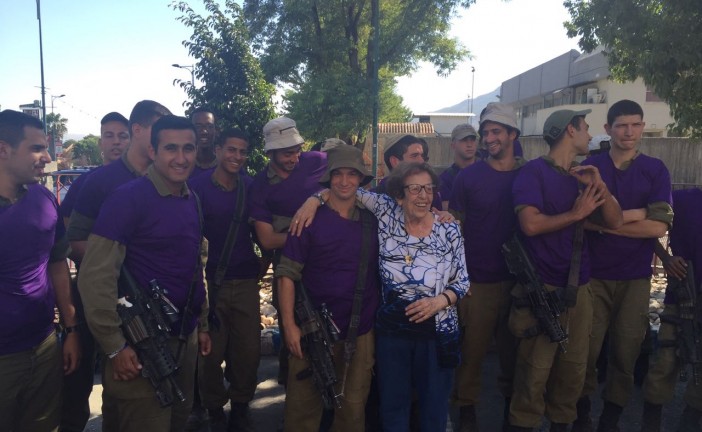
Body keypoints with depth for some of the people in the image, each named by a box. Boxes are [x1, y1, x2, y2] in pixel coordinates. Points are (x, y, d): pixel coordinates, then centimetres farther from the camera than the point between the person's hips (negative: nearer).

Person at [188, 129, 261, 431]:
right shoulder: (197, 186, -6)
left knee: (248, 352, 6)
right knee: (210, 353, 6)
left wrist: (262, 264, 8)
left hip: (246, 281, 3)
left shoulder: (250, 186, 6)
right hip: (209, 281, -3)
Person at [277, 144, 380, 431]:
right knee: (303, 407, 9)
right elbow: (288, 273, -9)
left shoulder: (372, 222, 4)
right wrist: (290, 325, -15)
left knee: (353, 407, 14)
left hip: (361, 332, 3)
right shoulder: (310, 220, -6)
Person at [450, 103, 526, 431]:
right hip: (477, 280, -2)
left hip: (519, 279, 2)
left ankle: (512, 403, 37)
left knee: (514, 347, 16)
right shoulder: (468, 176, -4)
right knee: (473, 347, 4)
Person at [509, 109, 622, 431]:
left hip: (578, 287, 7)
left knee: (574, 368, 13)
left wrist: (599, 186, -5)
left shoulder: (581, 174, 15)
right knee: (535, 371, -3)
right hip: (542, 287, -7)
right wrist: (575, 213, -9)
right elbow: (531, 224, -20)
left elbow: (614, 222, 9)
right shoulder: (534, 171, -7)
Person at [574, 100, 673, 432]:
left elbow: (658, 227, -9)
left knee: (626, 353, 9)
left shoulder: (656, 170, 2)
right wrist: (635, 214, -15)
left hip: (636, 278, 1)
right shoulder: (590, 167, 1)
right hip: (594, 275, -1)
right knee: (587, 351, 3)